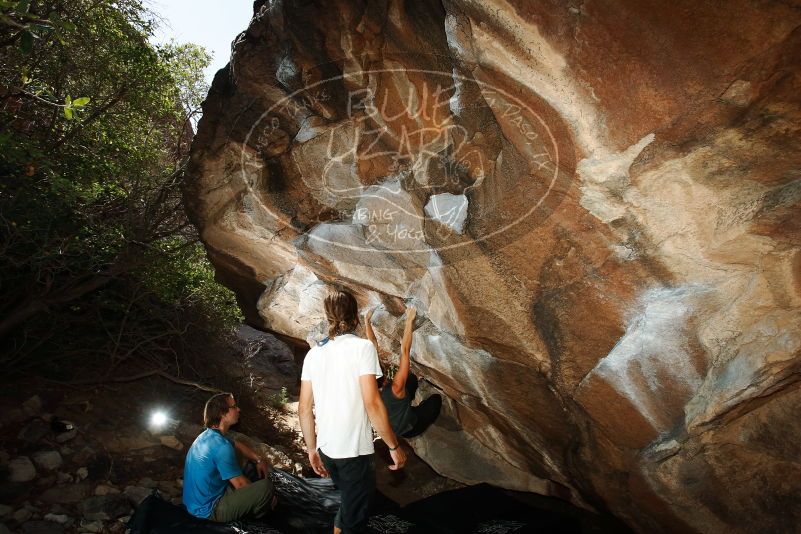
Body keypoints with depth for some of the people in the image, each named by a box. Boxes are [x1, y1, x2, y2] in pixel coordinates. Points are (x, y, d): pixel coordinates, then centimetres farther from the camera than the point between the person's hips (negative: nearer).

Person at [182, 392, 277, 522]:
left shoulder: (209, 434, 2)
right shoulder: (221, 446, -27)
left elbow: (237, 445, 20)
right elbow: (240, 485, -20)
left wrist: (259, 460, 5)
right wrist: (261, 494, -2)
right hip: (208, 510, -10)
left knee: (251, 464, 18)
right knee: (266, 487, -21)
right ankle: (251, 517, 8)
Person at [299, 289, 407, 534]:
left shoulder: (314, 353, 4)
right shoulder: (362, 347, -12)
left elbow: (304, 408, 5)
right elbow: (372, 405, -18)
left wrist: (312, 449, 16)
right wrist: (394, 446, -9)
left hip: (326, 449, 6)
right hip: (355, 450, -6)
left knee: (348, 505, 26)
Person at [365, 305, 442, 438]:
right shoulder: (395, 389, -40)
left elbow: (373, 347, -20)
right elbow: (405, 351, -45)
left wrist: (367, 321, -17)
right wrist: (409, 321, -46)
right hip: (408, 430, -5)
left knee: (412, 378, 15)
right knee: (436, 398, 16)